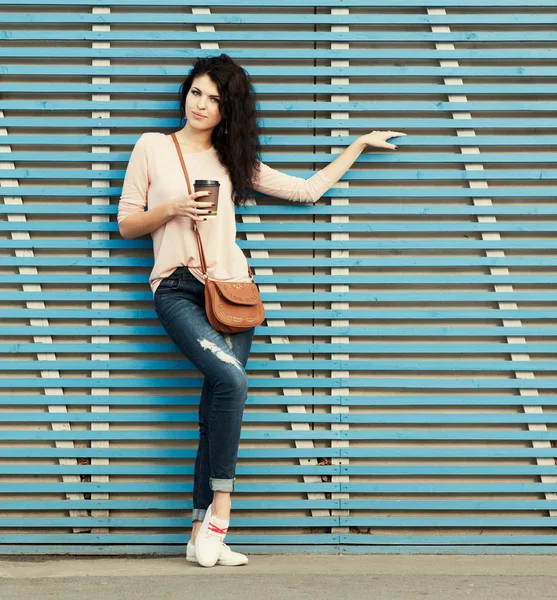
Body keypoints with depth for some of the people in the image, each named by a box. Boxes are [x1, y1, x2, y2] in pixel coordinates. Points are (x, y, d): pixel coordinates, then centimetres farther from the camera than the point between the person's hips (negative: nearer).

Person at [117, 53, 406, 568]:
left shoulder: (233, 162, 15)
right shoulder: (153, 147, 8)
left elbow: (309, 189, 17)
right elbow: (126, 223, 7)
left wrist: (360, 144, 19)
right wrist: (172, 208, -10)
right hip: (178, 289, -4)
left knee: (218, 409, -4)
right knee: (231, 380, -26)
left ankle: (203, 534, -1)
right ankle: (220, 509, -16)